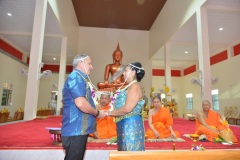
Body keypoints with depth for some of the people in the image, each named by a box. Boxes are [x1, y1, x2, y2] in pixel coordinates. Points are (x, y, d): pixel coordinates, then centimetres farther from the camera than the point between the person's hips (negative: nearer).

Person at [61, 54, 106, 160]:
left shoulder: (80, 78, 17)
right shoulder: (75, 77, -15)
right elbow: (80, 103, -27)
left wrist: (95, 113, 17)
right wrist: (98, 113, -12)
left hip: (78, 130, 10)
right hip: (75, 130, -10)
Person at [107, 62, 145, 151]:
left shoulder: (135, 86, -13)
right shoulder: (130, 87, 17)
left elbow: (127, 109, -21)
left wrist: (109, 113, -11)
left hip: (131, 124, -9)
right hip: (125, 124, 10)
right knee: (126, 152, 16)